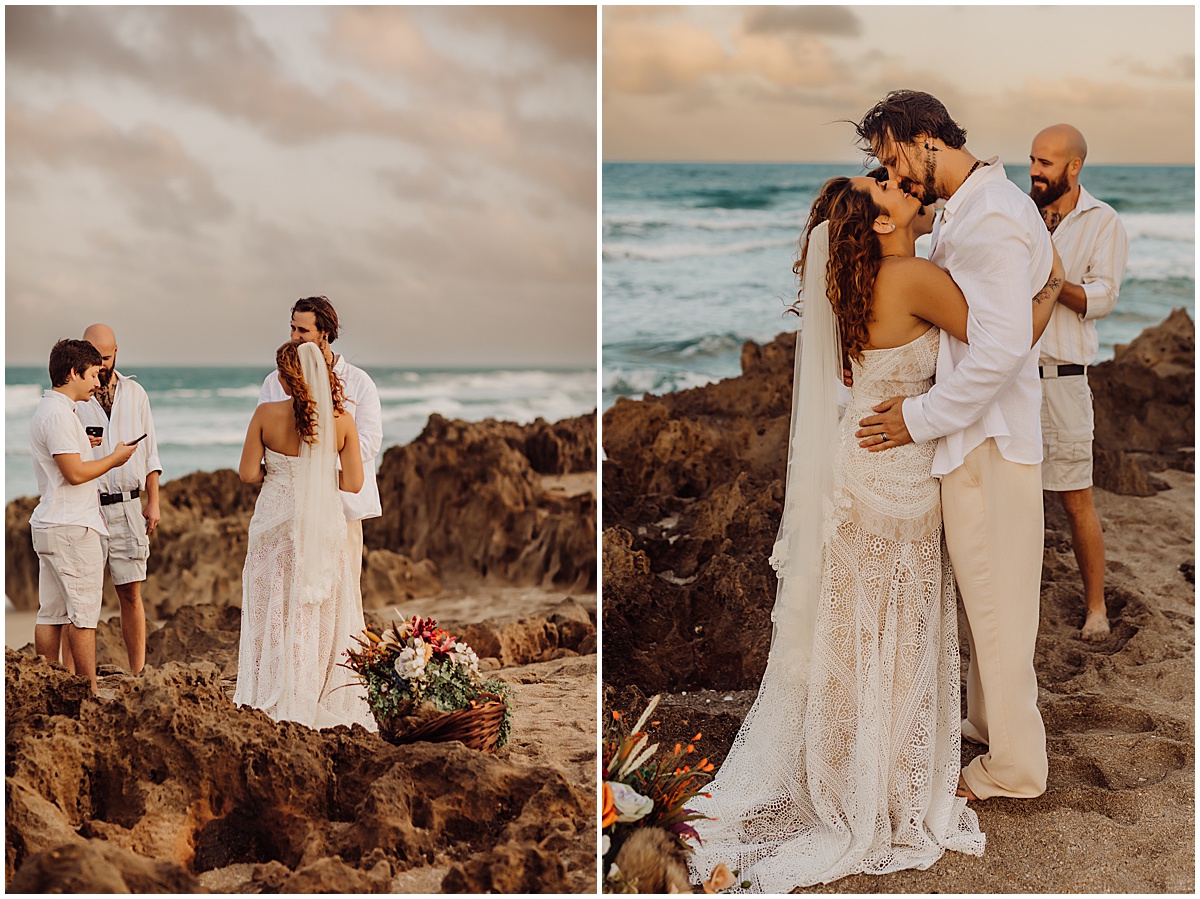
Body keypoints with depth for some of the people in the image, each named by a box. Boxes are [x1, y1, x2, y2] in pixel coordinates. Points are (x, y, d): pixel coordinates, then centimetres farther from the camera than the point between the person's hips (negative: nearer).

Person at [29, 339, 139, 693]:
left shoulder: (48, 409, 17)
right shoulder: (59, 414, -16)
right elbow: (75, 473, -20)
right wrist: (114, 458, -8)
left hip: (49, 526, 10)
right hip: (72, 529, -10)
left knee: (50, 613, 10)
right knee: (84, 613, -5)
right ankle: (90, 692, -2)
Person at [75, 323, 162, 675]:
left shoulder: (135, 393, 11)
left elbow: (149, 450, 14)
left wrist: (153, 502, 8)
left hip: (127, 506, 2)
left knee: (131, 593, 4)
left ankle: (138, 675, 9)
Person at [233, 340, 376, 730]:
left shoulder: (266, 415, -9)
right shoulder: (341, 419, -5)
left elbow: (248, 474, -5)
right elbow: (353, 482, -3)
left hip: (277, 521, -1)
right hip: (325, 523, 1)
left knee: (277, 612, 9)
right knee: (327, 616, 10)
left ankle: (280, 704, 11)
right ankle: (328, 703, 13)